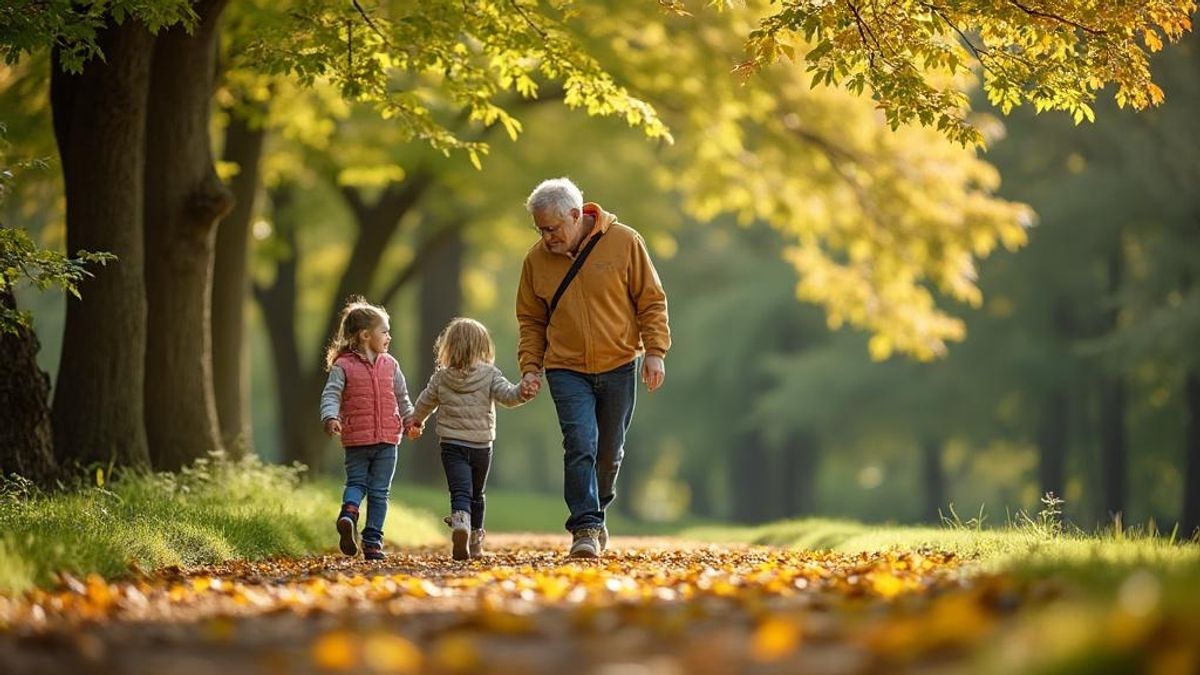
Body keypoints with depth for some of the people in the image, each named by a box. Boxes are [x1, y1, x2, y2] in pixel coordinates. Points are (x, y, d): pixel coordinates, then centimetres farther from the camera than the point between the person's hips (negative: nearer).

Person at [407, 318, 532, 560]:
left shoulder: (441, 377, 3)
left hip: (452, 445, -1)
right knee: (476, 495, 18)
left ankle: (460, 521, -42)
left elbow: (425, 403, 17)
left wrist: (416, 423, 34)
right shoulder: (489, 375, -3)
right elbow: (508, 396, -16)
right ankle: (475, 542, 24)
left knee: (460, 492, -10)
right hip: (482, 446, 1)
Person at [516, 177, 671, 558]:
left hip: (619, 367, 0)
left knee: (609, 451, 11)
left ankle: (595, 514, 33)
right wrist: (530, 366, -1)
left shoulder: (624, 242, -6)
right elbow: (531, 321, 10)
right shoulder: (536, 260, -1)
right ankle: (586, 528, -16)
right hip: (567, 370, 0)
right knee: (580, 446, -16)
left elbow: (651, 301, -1)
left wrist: (655, 351, -8)